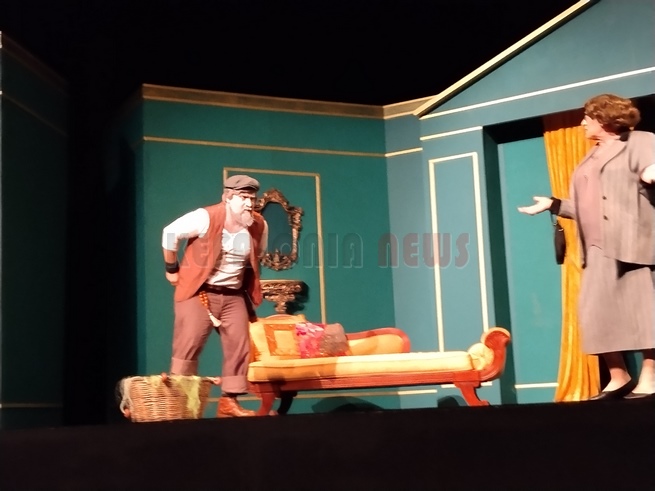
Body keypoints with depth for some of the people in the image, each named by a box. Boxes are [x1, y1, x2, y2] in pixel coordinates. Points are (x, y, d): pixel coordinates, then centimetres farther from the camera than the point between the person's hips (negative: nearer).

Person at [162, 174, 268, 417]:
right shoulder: (206, 217, -17)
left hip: (234, 296, 5)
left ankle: (229, 401, 8)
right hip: (198, 292, -5)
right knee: (188, 344, -9)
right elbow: (170, 233, -10)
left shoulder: (259, 226, -1)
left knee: (239, 347, 0)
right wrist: (172, 269, -3)